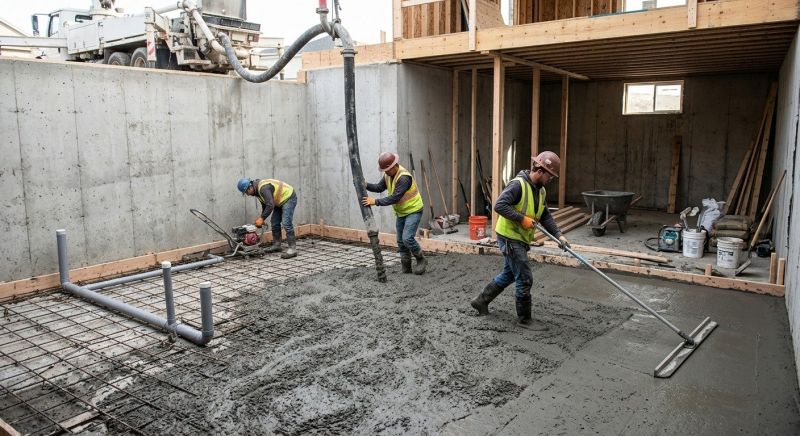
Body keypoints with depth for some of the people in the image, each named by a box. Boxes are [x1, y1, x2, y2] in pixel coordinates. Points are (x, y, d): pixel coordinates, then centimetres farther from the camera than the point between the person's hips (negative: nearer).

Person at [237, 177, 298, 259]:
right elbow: (265, 204, 16)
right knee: (274, 222, 11)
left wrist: (262, 218, -23)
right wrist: (261, 217, 7)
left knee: (286, 223, -19)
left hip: (288, 198, -11)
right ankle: (276, 245, 21)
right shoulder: (257, 189, 4)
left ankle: (292, 249, -19)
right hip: (280, 201, 11)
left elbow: (270, 205, -31)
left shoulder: (263, 188, -28)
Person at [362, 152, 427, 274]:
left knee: (407, 238, -19)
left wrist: (375, 201, -31)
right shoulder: (388, 175, 0)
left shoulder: (404, 177, -27)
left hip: (413, 211, -9)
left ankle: (421, 260, 4)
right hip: (401, 213, 9)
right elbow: (379, 187, 7)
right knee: (401, 241, 8)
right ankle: (406, 269, 18)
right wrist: (366, 185, -11)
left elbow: (394, 198, -31)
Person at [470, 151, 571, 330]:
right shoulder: (518, 184, -20)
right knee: (525, 279, -3)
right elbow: (499, 206, -28)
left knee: (509, 274, 22)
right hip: (510, 237, -10)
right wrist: (522, 219, -26)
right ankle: (524, 318, 12)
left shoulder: (540, 190, 8)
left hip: (520, 239, 10)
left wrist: (558, 235, -2)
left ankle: (481, 301, 36)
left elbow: (545, 216, 9)